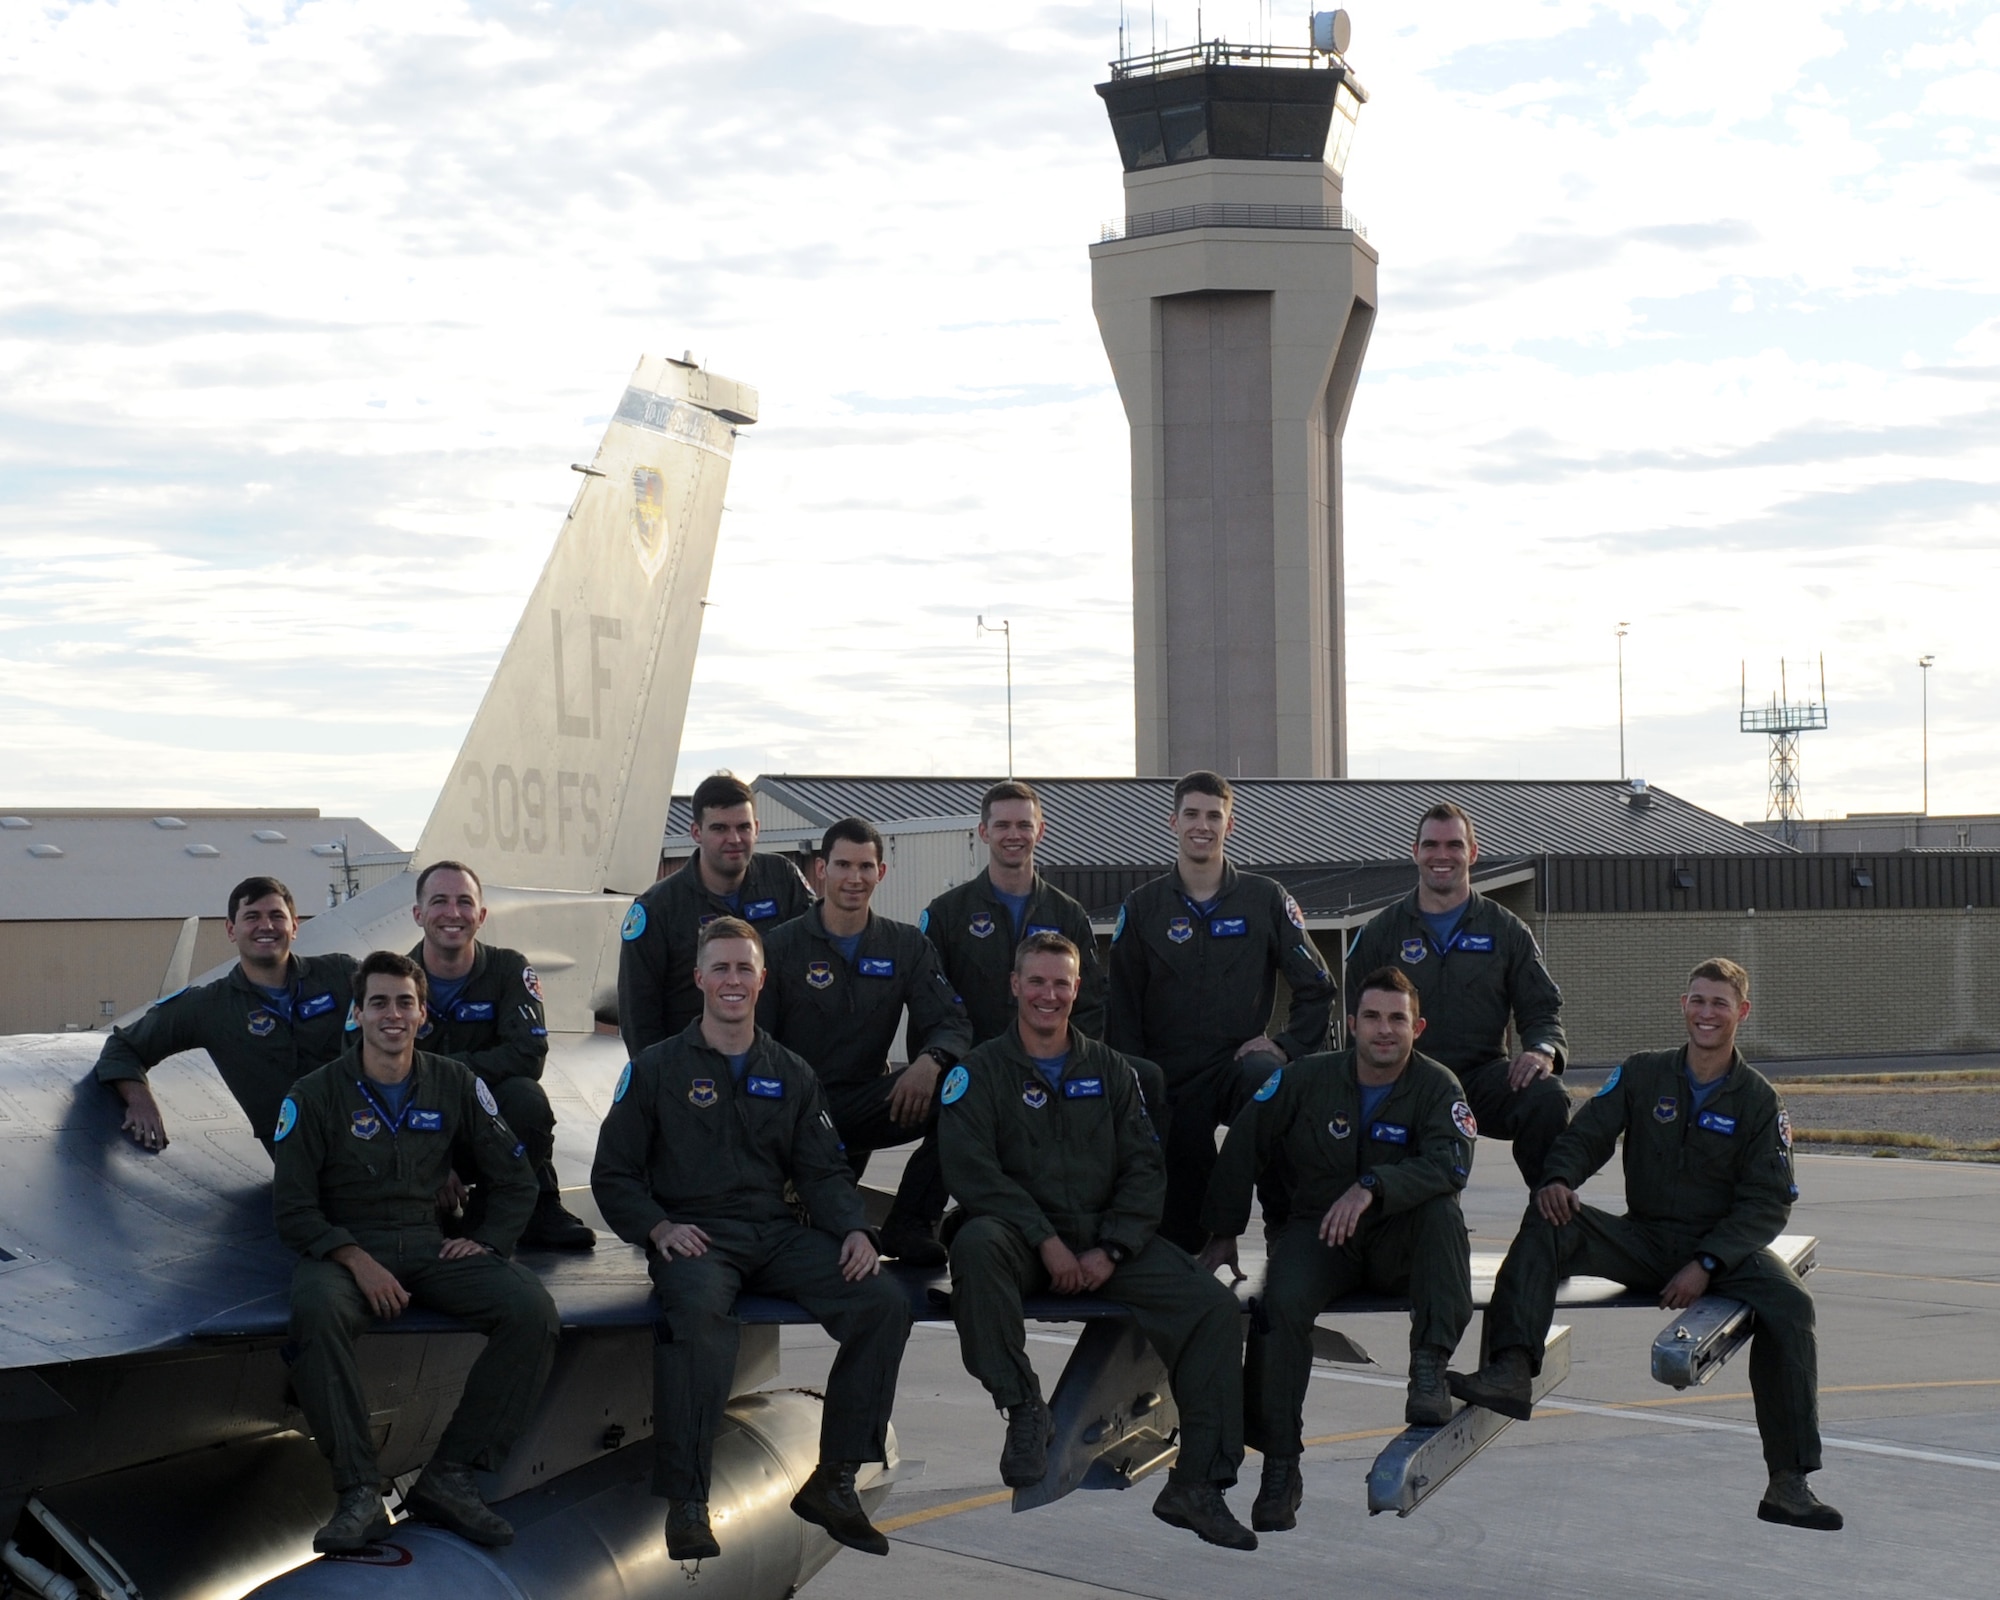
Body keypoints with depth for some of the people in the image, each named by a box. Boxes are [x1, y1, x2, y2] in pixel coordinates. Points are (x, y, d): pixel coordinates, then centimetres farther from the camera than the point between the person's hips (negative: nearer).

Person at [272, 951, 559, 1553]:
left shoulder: (455, 1084, 9)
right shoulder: (315, 1094, 2)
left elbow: (515, 1180, 15)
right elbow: (293, 1208, -3)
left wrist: (486, 1241, -3)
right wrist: (358, 1261, -17)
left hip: (433, 1246, 3)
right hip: (343, 1249, -2)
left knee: (533, 1311, -25)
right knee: (316, 1312, -39)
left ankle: (448, 1479, -20)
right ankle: (360, 1494, -33)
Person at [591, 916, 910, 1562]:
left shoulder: (791, 1075, 19)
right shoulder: (657, 1068, 8)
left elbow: (821, 1170, 15)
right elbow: (613, 1175, 6)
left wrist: (853, 1229, -5)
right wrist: (658, 1226, -13)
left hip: (778, 1235, 4)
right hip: (694, 1236, -4)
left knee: (884, 1304, -20)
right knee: (700, 1310, -39)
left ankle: (832, 1480, -11)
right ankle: (686, 1501, -33)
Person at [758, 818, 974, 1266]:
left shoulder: (906, 946, 9)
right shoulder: (782, 947, 2)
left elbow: (952, 1022, 0)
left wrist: (930, 1060, -24)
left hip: (867, 1103, 4)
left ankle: (909, 1225, -11)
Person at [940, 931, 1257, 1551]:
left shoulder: (1110, 1070, 15)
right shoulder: (980, 1071, 5)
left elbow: (1145, 1168, 8)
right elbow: (972, 1171, -9)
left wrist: (1111, 1249, -9)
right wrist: (1046, 1241, -19)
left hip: (1106, 1239, 3)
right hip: (1020, 1234, -3)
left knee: (1215, 1307, -18)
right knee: (976, 1244, -39)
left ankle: (1196, 1483, -11)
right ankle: (1022, 1408, -22)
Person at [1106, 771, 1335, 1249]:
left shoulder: (1266, 899, 4)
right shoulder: (1142, 906, 7)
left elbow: (1317, 987, 7)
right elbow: (1121, 1008, 7)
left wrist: (1285, 1045, -8)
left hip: (1240, 1062, -1)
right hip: (1167, 1079, 2)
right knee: (1177, 1218, -2)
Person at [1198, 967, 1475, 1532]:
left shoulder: (1436, 1088, -6)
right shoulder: (1305, 1079, -2)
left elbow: (1450, 1164, -25)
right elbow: (1243, 1150, 7)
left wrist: (1371, 1188, -38)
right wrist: (1223, 1233, 8)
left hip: (1401, 1243, 0)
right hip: (1318, 1232, 0)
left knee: (1441, 1210, -32)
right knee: (1281, 1303, -29)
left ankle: (1430, 1369, -32)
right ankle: (1280, 1467, -21)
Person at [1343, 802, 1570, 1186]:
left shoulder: (1506, 930, 12)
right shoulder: (1380, 932, 12)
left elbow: (1541, 1009, 10)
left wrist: (1543, 1049, -13)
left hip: (1484, 1075, 0)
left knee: (1547, 1097, -31)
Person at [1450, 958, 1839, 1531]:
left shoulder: (1759, 1099, 1)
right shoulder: (1641, 1074, 5)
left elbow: (1768, 1202, -5)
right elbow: (1587, 1133, 0)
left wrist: (1706, 1264, -19)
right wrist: (1559, 1178, -25)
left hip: (1724, 1247, -1)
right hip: (1643, 1241, 1)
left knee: (1789, 1305, -30)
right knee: (1548, 1222, -25)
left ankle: (1788, 1483, -25)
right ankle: (1510, 1372, -40)